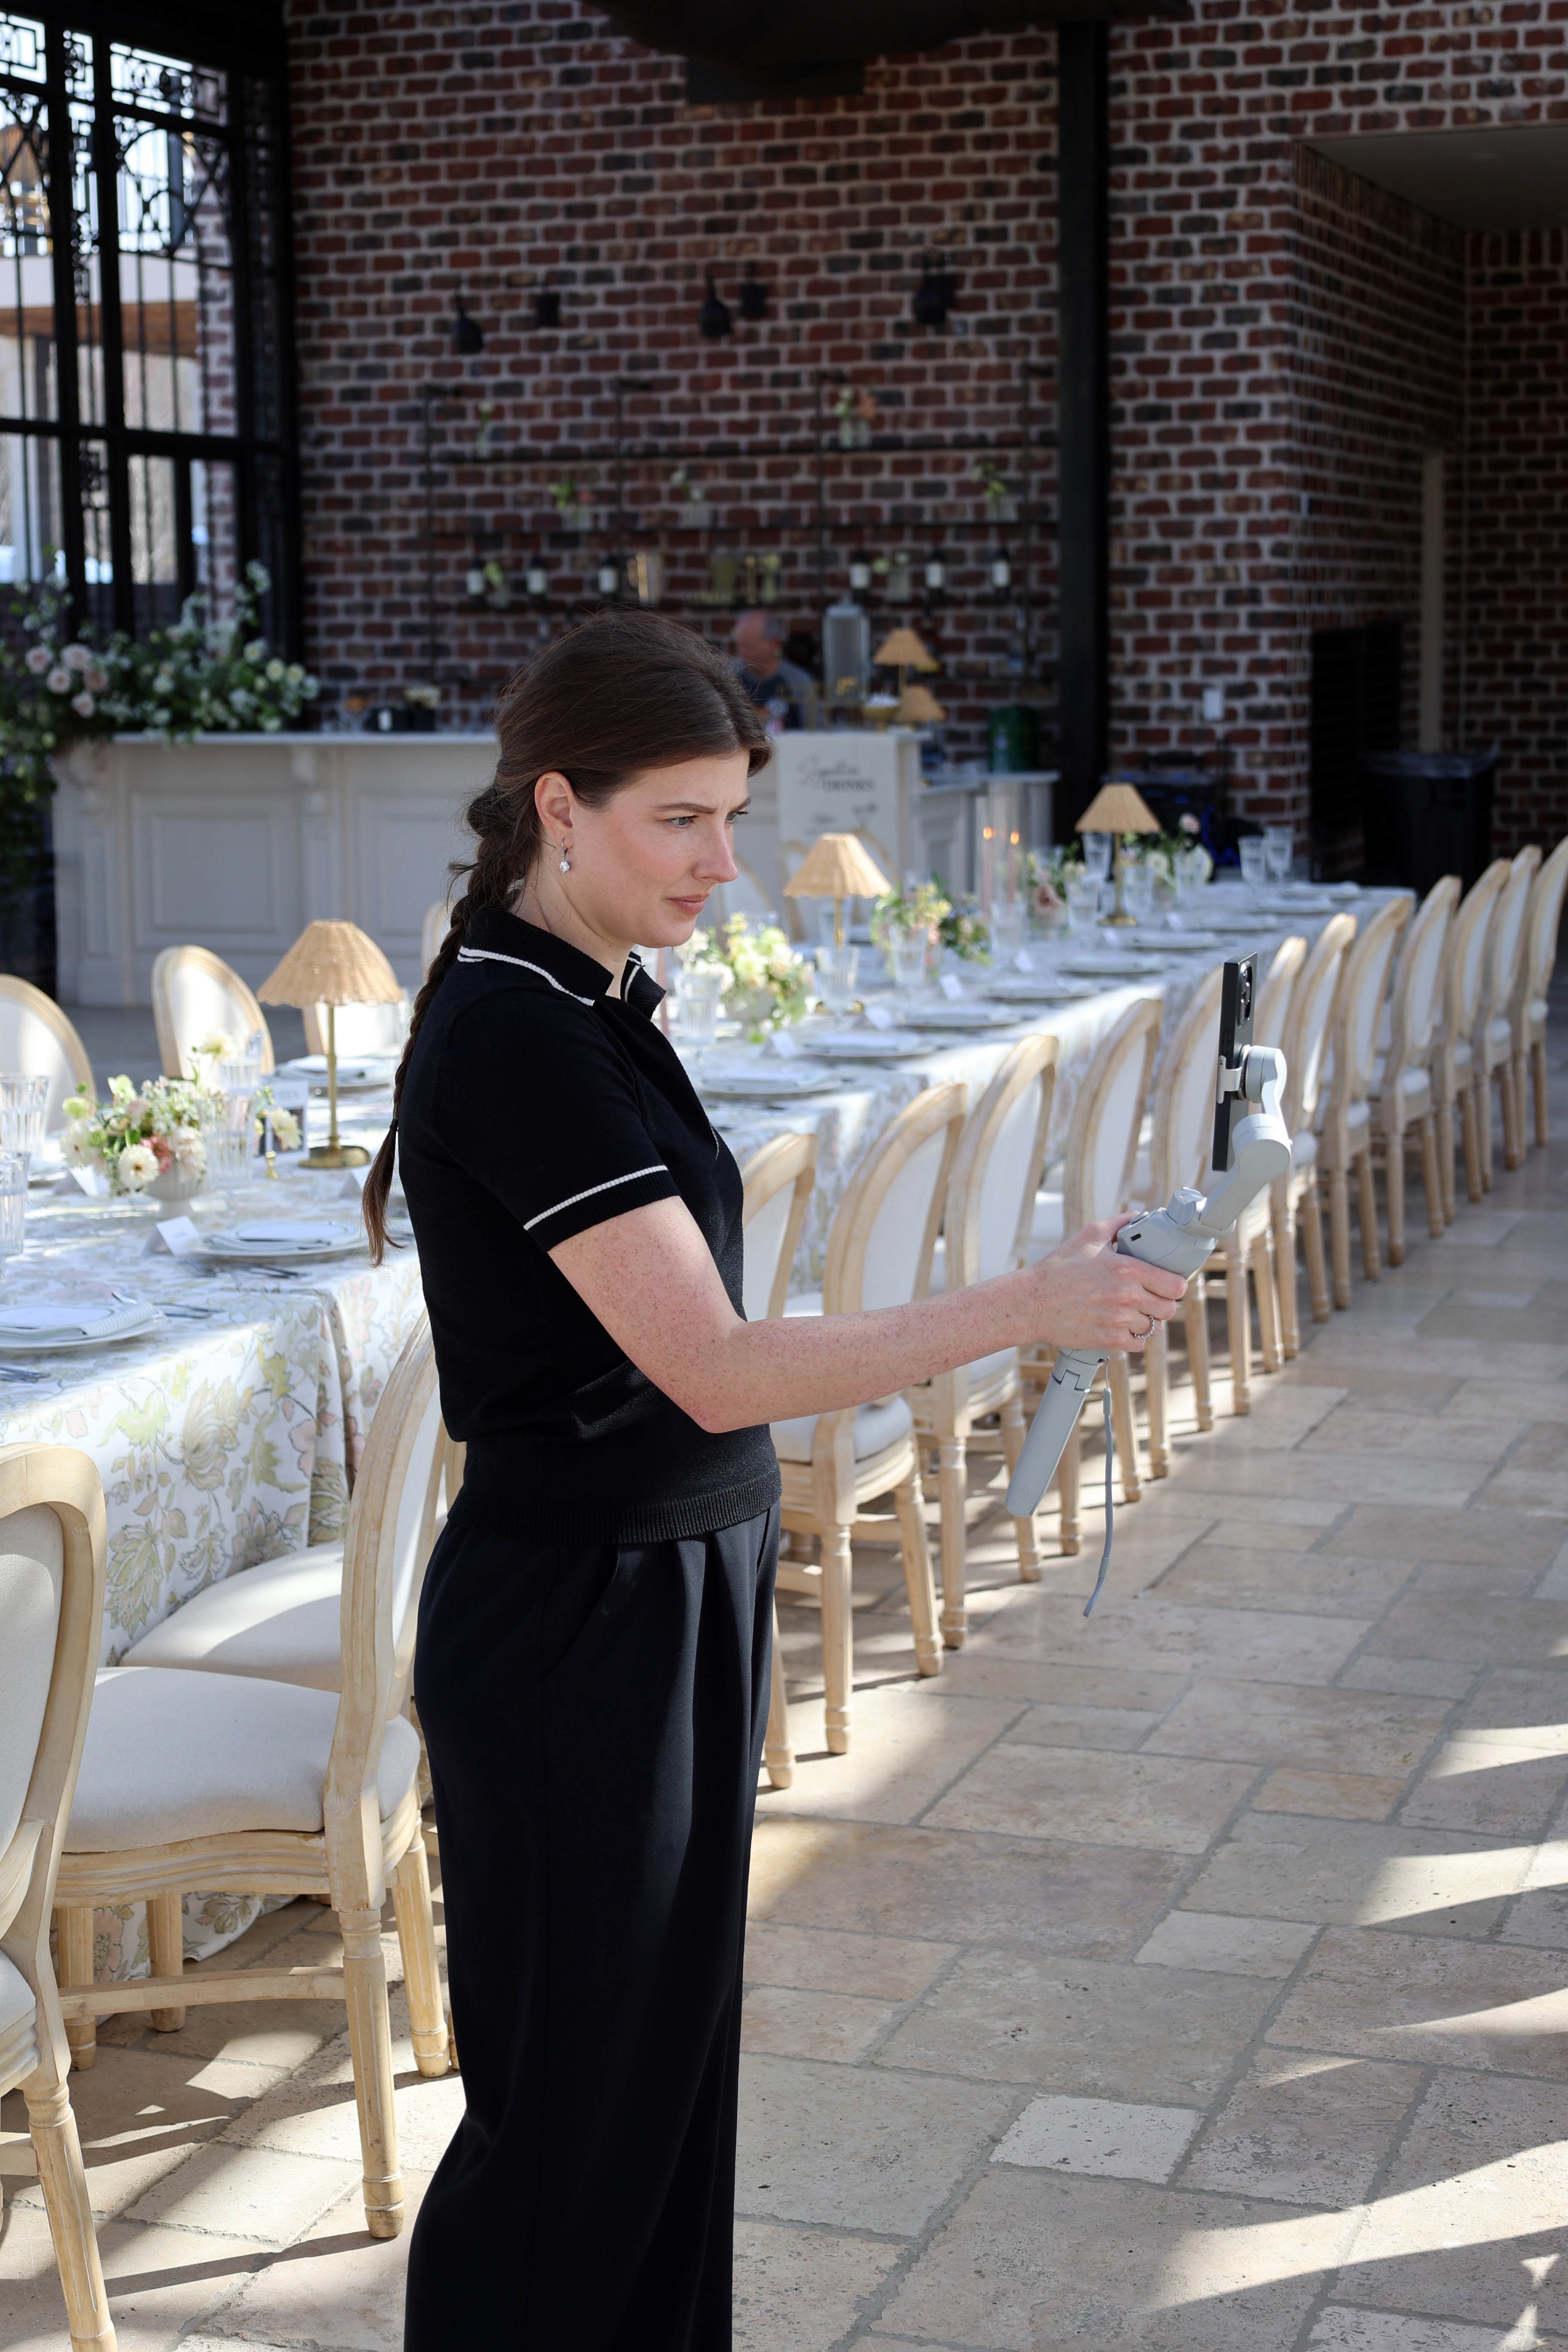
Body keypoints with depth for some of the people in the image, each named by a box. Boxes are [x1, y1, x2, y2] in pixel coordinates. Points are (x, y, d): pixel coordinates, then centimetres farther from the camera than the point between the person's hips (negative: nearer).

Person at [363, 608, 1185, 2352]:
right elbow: (718, 1370, -27)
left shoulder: (591, 1000, 9)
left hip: (677, 1593, 9)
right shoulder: (514, 1035, -22)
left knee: (669, 2058, 18)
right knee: (570, 2098, 4)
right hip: (575, 1629, -9)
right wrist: (1025, 1307, -26)